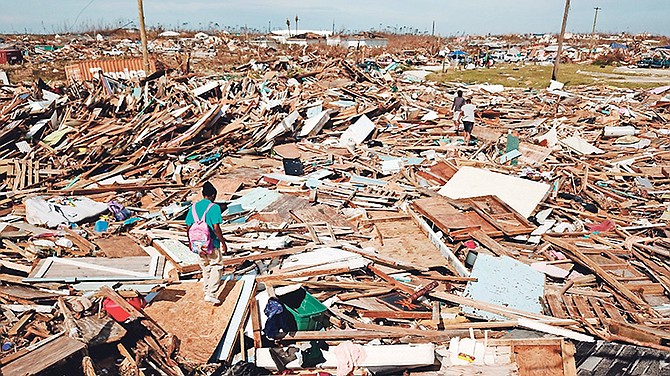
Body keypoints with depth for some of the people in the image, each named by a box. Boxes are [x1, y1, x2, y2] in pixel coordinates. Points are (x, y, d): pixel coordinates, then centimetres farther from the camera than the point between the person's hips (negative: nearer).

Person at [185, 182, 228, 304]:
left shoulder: (194, 207, 4)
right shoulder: (214, 207, -12)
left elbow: (189, 228, 6)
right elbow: (216, 228, -18)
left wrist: (190, 242, 19)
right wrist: (223, 243, -9)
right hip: (212, 244, -6)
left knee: (205, 268, 20)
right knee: (217, 267, 7)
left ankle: (207, 292, 28)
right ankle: (211, 294, -2)